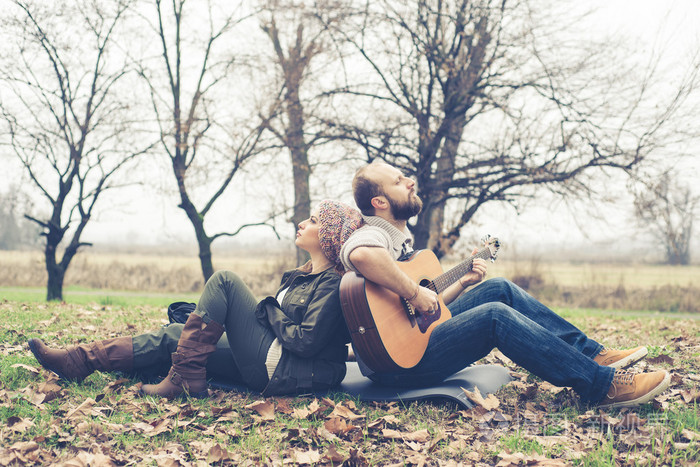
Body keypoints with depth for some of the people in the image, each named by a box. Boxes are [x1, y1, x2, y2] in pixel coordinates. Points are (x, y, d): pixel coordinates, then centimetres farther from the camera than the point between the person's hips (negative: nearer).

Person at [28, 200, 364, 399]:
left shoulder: (333, 284, -11)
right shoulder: (299, 277, 18)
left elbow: (306, 342, -21)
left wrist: (269, 311, -7)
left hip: (290, 373, -9)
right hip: (270, 364, 9)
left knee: (224, 280, -14)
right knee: (171, 337, 5)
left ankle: (184, 378, -13)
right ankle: (77, 361, 4)